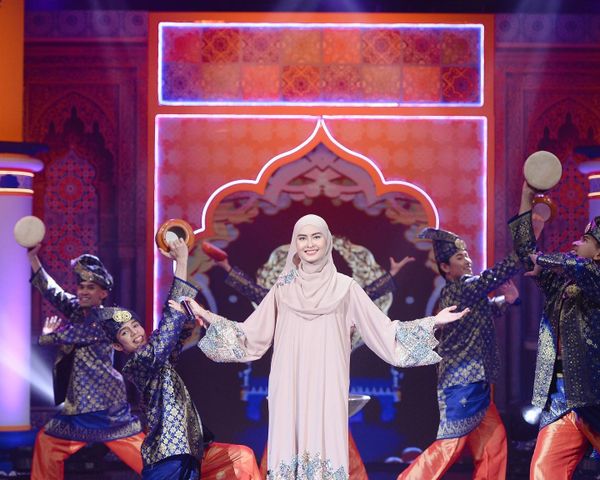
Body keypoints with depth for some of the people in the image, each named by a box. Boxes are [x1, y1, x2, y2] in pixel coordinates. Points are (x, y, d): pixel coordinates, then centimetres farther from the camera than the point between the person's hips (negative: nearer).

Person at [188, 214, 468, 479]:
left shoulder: (344, 287, 5)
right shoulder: (284, 288, 9)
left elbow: (383, 330, 4)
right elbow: (251, 333, 11)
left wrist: (434, 321, -2)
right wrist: (207, 316, 7)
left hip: (327, 387, -1)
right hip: (290, 387, 1)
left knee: (326, 448, -5)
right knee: (290, 446, -3)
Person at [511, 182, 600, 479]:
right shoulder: (559, 284, 17)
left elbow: (575, 265, -22)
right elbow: (527, 253, 20)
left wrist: (542, 261, -4)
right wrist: (527, 198, 19)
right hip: (558, 396, 6)